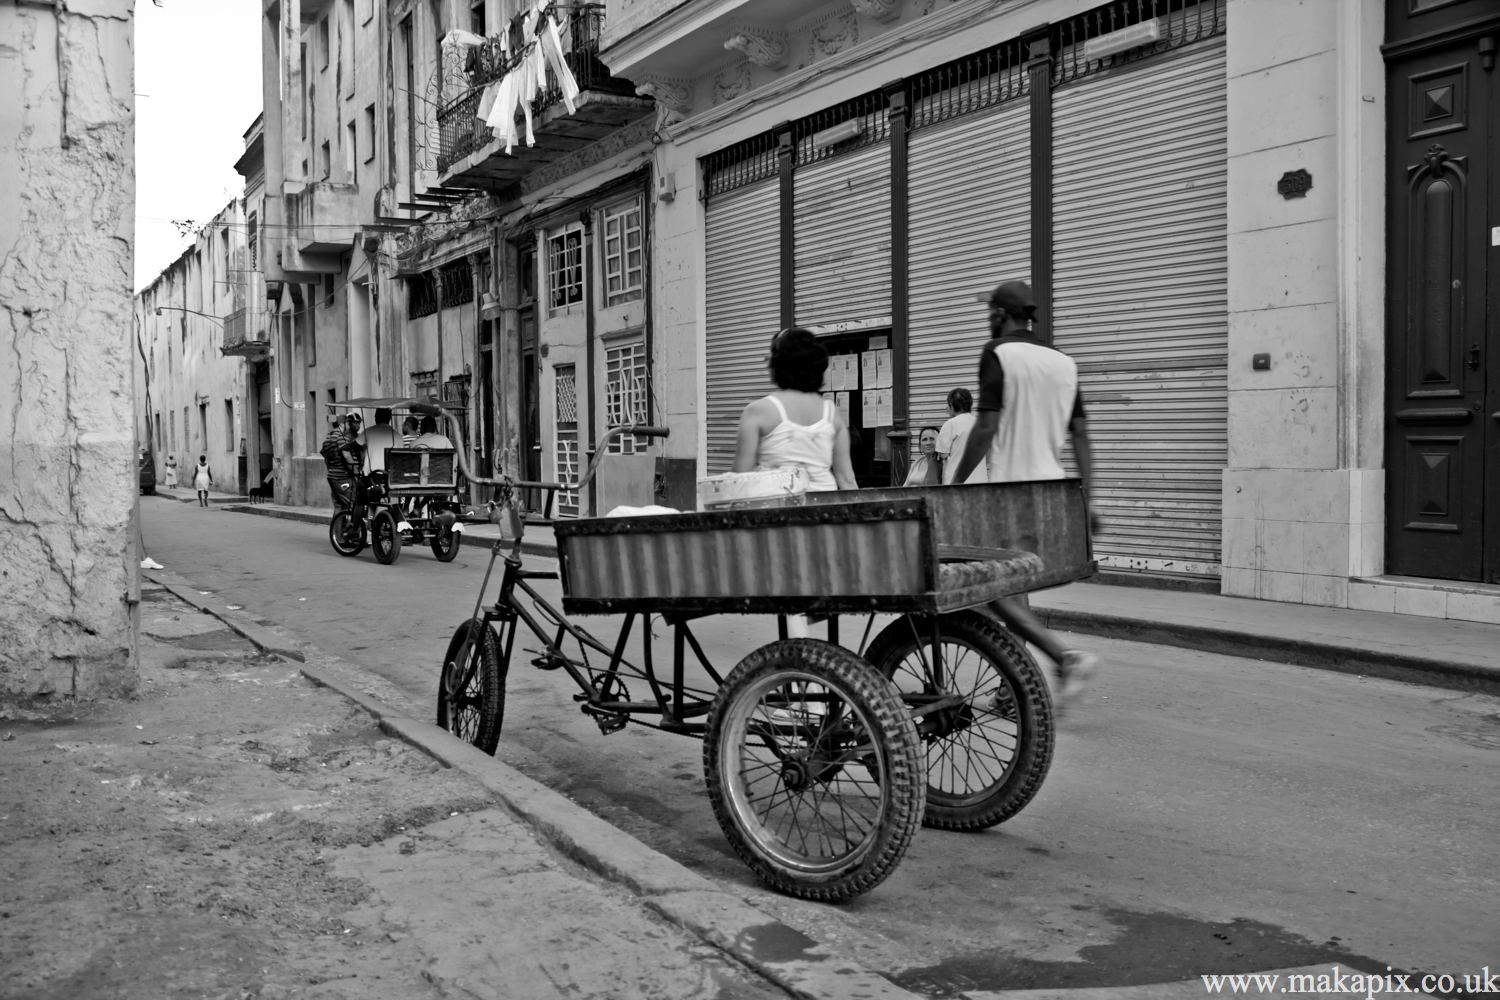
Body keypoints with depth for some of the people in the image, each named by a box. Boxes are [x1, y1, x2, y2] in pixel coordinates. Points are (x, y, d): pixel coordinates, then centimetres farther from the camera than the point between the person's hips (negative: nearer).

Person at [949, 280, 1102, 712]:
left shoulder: (999, 354, -7)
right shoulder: (1063, 362, 12)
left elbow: (986, 428, -14)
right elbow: (1081, 435, 9)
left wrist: (954, 485, -7)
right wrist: (1087, 499, 12)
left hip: (1011, 487, -7)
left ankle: (1067, 657, -16)